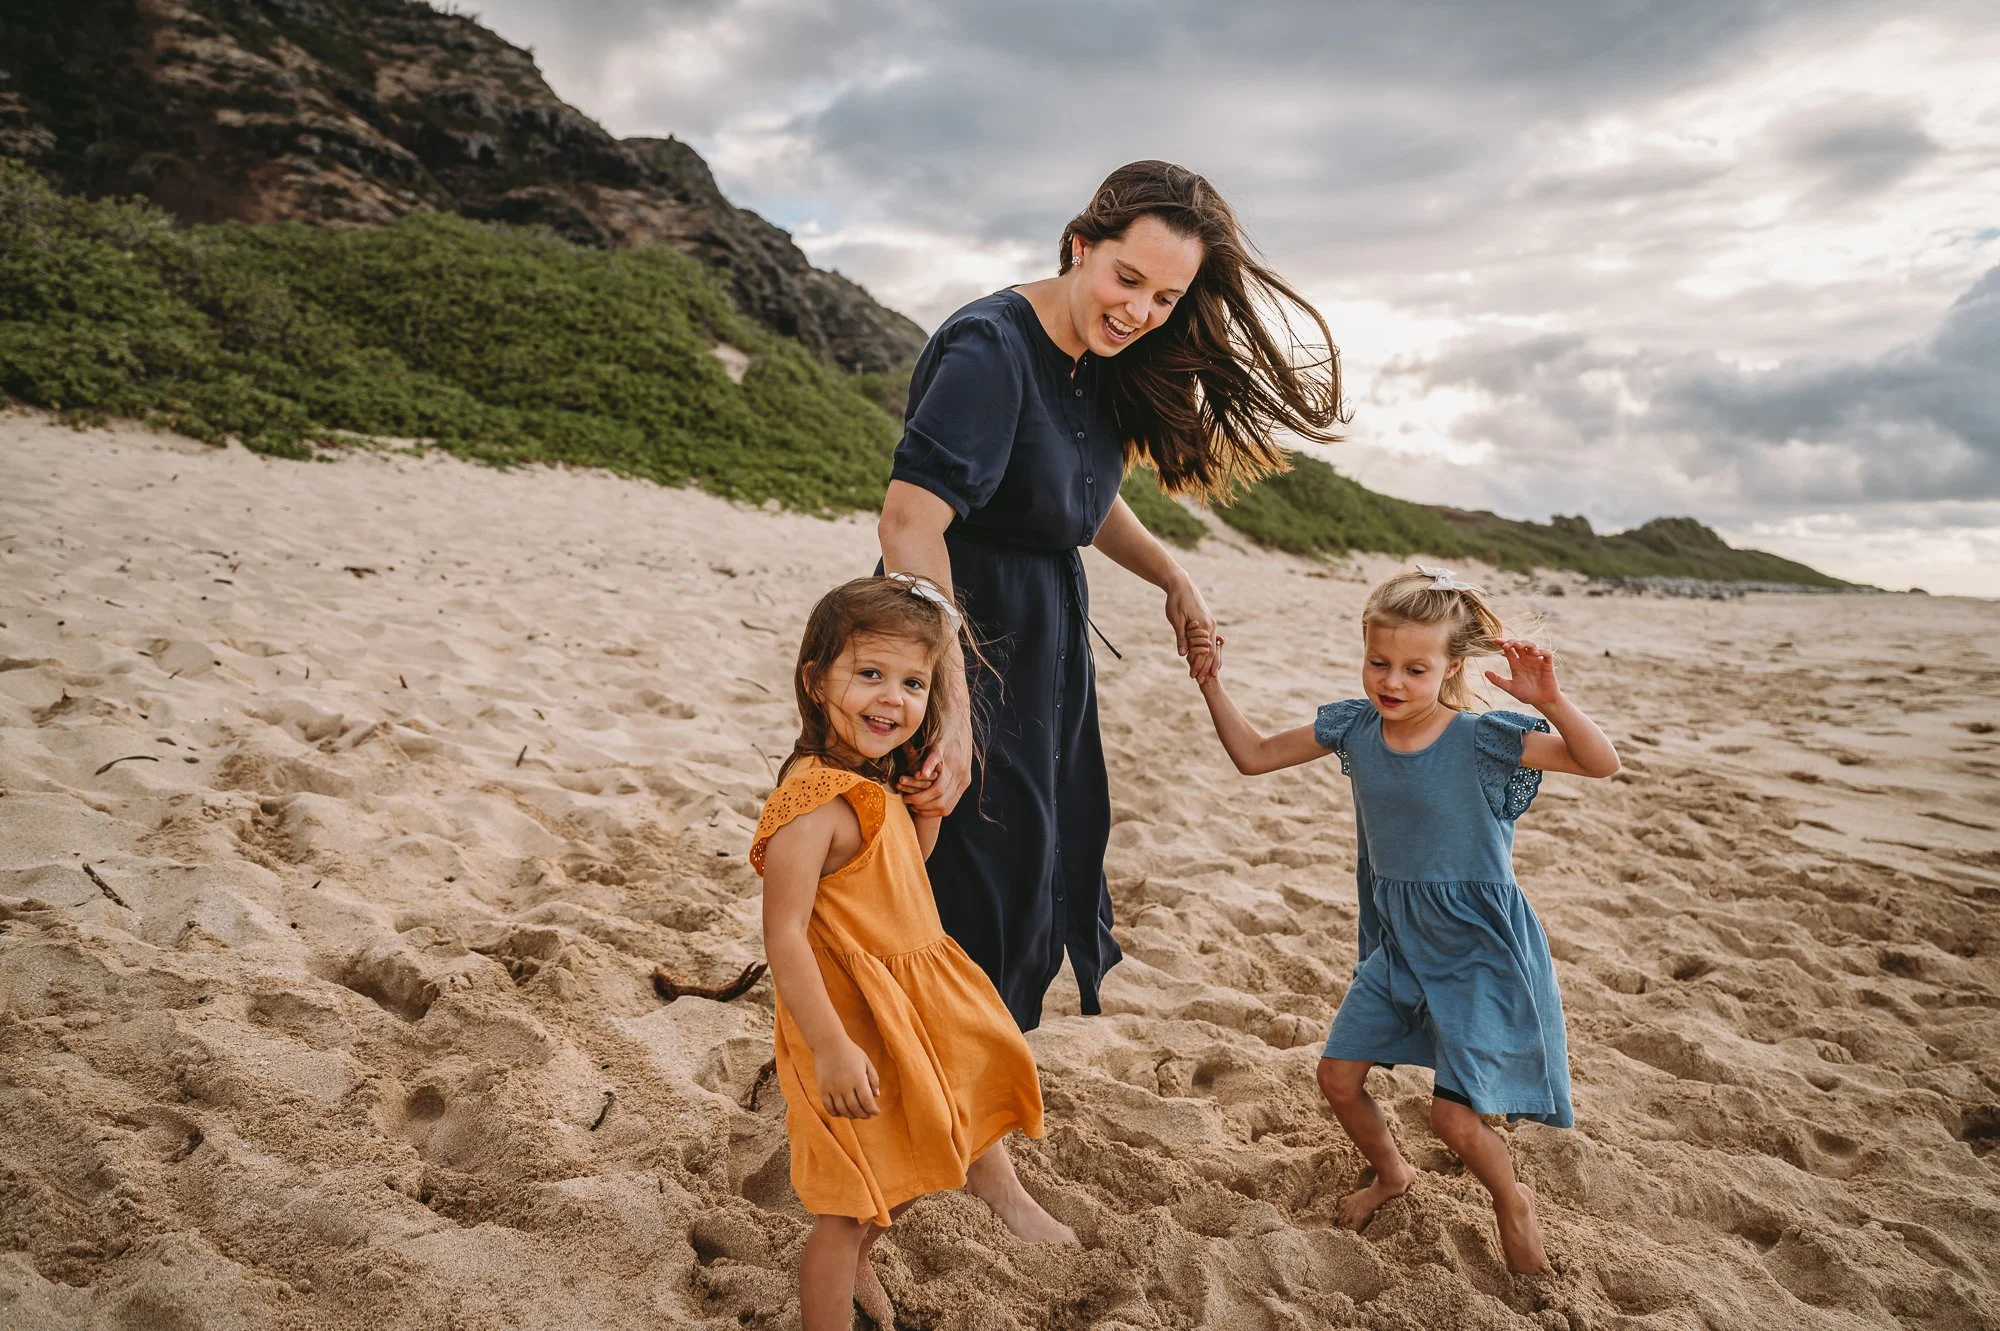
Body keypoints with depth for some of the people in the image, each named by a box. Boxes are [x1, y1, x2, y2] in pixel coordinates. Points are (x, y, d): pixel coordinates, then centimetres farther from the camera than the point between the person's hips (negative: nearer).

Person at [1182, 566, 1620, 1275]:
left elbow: (1602, 763, -24)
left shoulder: (1480, 737, -20)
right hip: (1396, 943, 6)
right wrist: (1212, 683, -10)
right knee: (1338, 1075, 9)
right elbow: (1253, 755, 1)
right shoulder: (1354, 726, -6)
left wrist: (1550, 701, -41)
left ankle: (1513, 1201, 26)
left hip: (1477, 949, -5)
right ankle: (1391, 1172, 41)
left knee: (1454, 1114, -8)